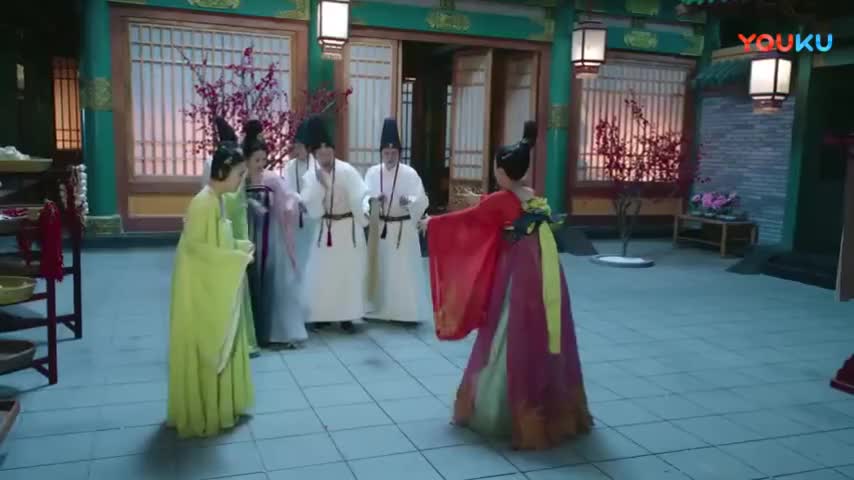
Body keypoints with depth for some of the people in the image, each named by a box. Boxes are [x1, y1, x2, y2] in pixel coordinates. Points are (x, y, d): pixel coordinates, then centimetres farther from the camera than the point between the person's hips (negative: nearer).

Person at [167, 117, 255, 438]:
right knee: (202, 350, 2)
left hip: (218, 288, 9)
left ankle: (219, 407, 30)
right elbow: (196, 247, -23)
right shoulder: (203, 203, -21)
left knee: (220, 347, 17)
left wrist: (240, 246, 3)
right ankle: (200, 415, 15)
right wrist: (237, 258, -20)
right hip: (201, 290, -9)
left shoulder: (220, 200, 8)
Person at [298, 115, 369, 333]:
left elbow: (360, 196, -19)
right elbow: (311, 208, -11)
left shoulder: (346, 170, -13)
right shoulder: (310, 176, -2)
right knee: (321, 272, 6)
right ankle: (323, 314, 21)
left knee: (349, 271, 1)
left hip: (348, 227, -3)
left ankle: (346, 316, 11)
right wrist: (319, 184, -21)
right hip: (324, 228, 3)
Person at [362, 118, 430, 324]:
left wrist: (409, 201, -32)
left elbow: (422, 200, -11)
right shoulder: (372, 172, 2)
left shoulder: (410, 173, -7)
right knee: (379, 268, 9)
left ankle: (407, 312, 7)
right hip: (380, 227, 3)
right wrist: (372, 201, -25)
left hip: (404, 228, -3)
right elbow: (363, 197, -3)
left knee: (404, 270, -2)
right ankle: (377, 309, 22)